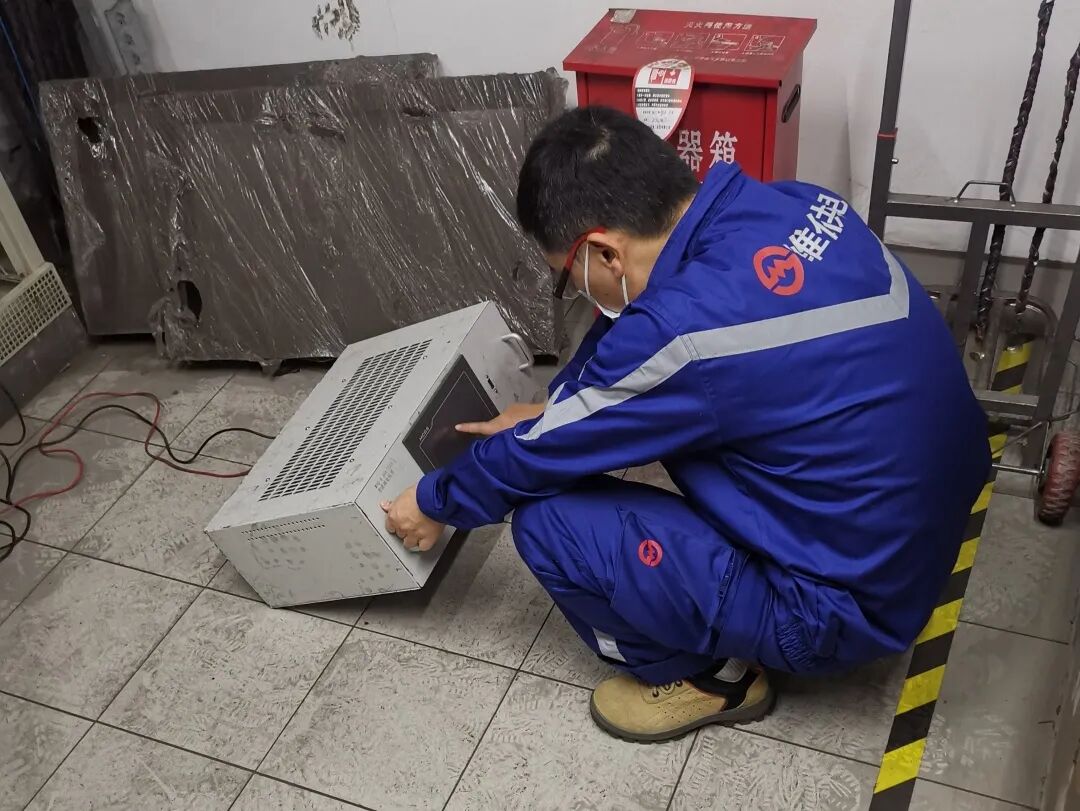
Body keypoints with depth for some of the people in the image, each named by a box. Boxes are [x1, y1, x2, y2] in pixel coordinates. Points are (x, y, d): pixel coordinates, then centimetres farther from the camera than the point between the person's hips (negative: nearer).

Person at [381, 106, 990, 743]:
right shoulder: (796, 207, -7)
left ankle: (714, 674, 10)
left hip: (854, 603, -8)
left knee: (547, 520, -11)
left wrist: (436, 503, 7)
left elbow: (543, 452, -12)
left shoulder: (683, 329, -29)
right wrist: (553, 411, 18)